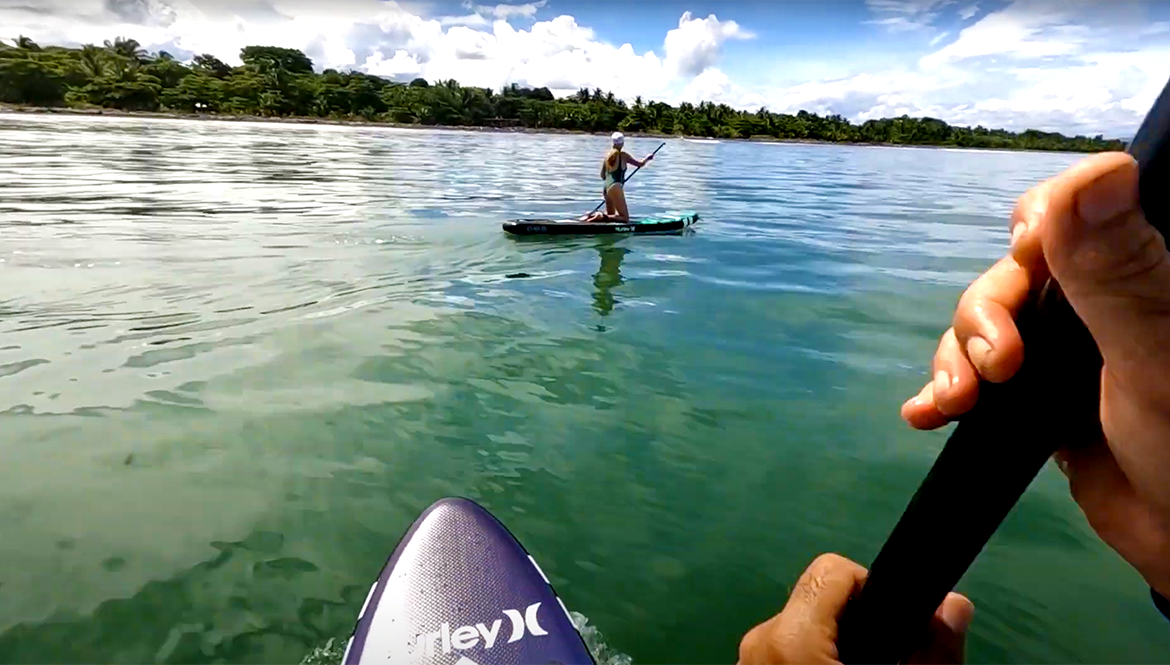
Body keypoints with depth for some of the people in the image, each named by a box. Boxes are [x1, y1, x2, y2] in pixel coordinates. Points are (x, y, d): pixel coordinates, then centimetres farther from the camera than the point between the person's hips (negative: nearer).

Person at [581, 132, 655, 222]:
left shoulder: (607, 155, 10)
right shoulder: (623, 155, -7)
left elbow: (602, 175, 15)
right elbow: (640, 164, 2)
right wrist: (647, 158, 21)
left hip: (605, 187, 8)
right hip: (615, 188, -8)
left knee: (611, 215, 23)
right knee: (625, 218, -4)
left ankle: (593, 215, -2)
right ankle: (601, 217, -21)